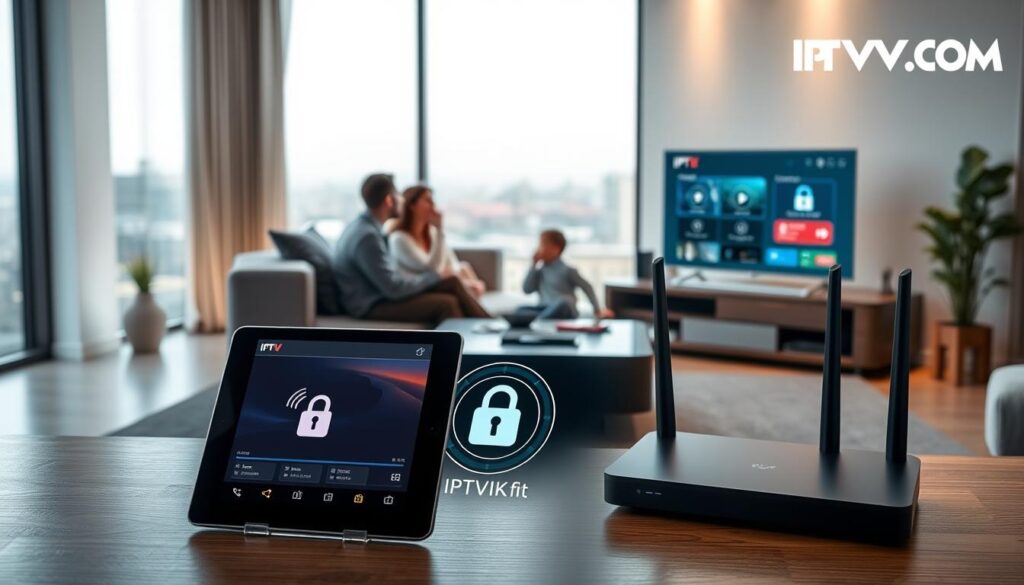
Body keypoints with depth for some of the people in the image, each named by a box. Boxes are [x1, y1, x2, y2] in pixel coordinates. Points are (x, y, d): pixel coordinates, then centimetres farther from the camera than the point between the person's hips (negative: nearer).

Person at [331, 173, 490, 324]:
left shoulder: (365, 226, 9)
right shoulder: (367, 236, -22)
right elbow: (394, 288, -22)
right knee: (446, 304, -23)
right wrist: (434, 276, -9)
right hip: (371, 308, -10)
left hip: (381, 295, 10)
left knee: (451, 282, 0)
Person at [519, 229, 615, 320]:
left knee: (563, 304, -41)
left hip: (564, 312, -4)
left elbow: (587, 288, 4)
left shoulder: (567, 270, 1)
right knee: (520, 310, -26)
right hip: (545, 310, 4)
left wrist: (597, 310, 2)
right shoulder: (540, 270, 17)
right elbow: (527, 289, 9)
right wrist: (534, 265, 8)